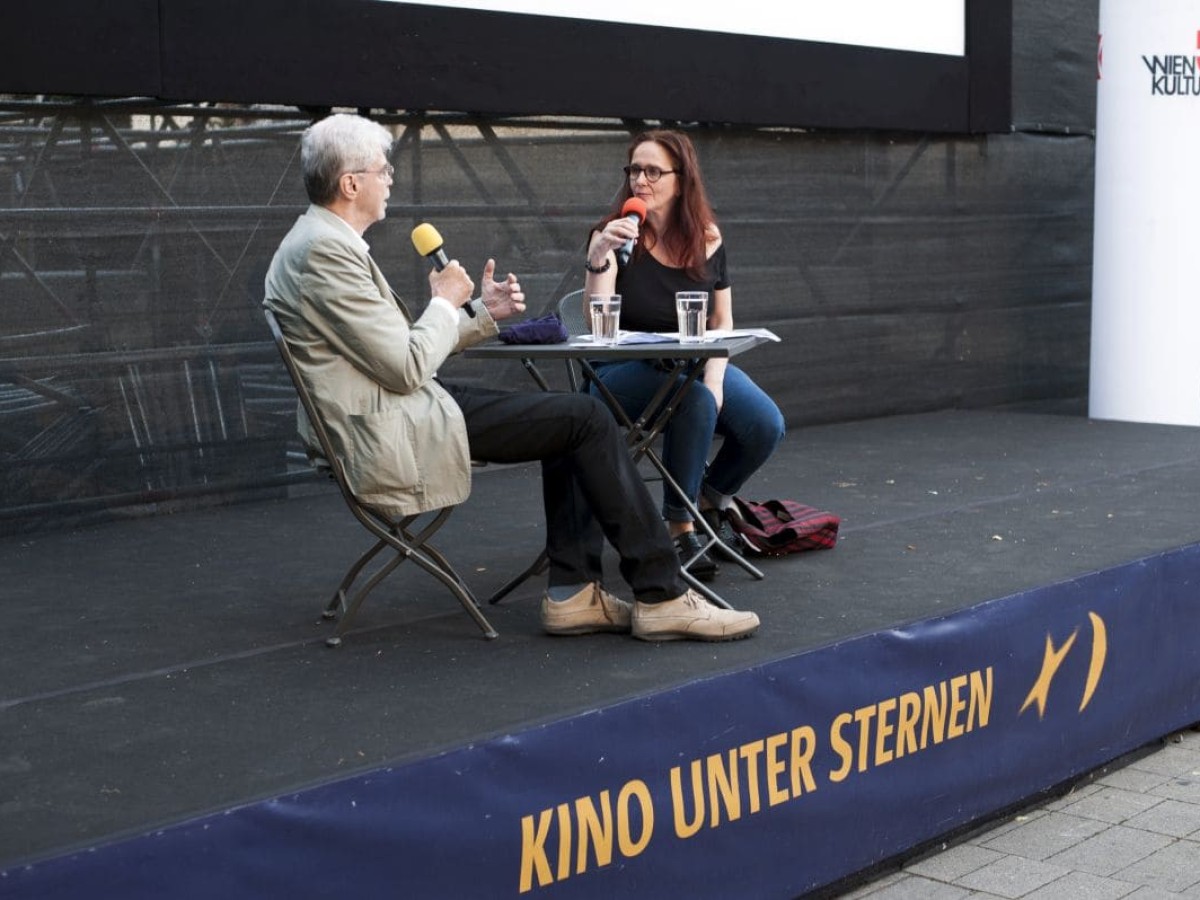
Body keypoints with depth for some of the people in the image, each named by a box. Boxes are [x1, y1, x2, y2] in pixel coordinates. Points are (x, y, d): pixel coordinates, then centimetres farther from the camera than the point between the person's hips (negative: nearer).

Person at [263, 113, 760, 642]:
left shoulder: (322, 242, 16)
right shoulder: (325, 251, -18)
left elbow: (399, 350, 17)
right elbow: (407, 368, -21)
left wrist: (483, 313, 8)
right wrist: (445, 302, -3)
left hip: (387, 415, 11)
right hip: (391, 438, -11)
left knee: (572, 416, 10)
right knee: (588, 419, -9)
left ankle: (572, 592, 4)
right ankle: (661, 597, -4)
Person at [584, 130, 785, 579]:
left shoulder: (708, 239, 2)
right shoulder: (615, 235, -10)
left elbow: (722, 323, 6)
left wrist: (714, 378, -11)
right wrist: (599, 256, -36)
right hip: (625, 370, -4)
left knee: (766, 425, -17)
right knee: (695, 404, -34)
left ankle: (713, 496, 16)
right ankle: (680, 527, -13)